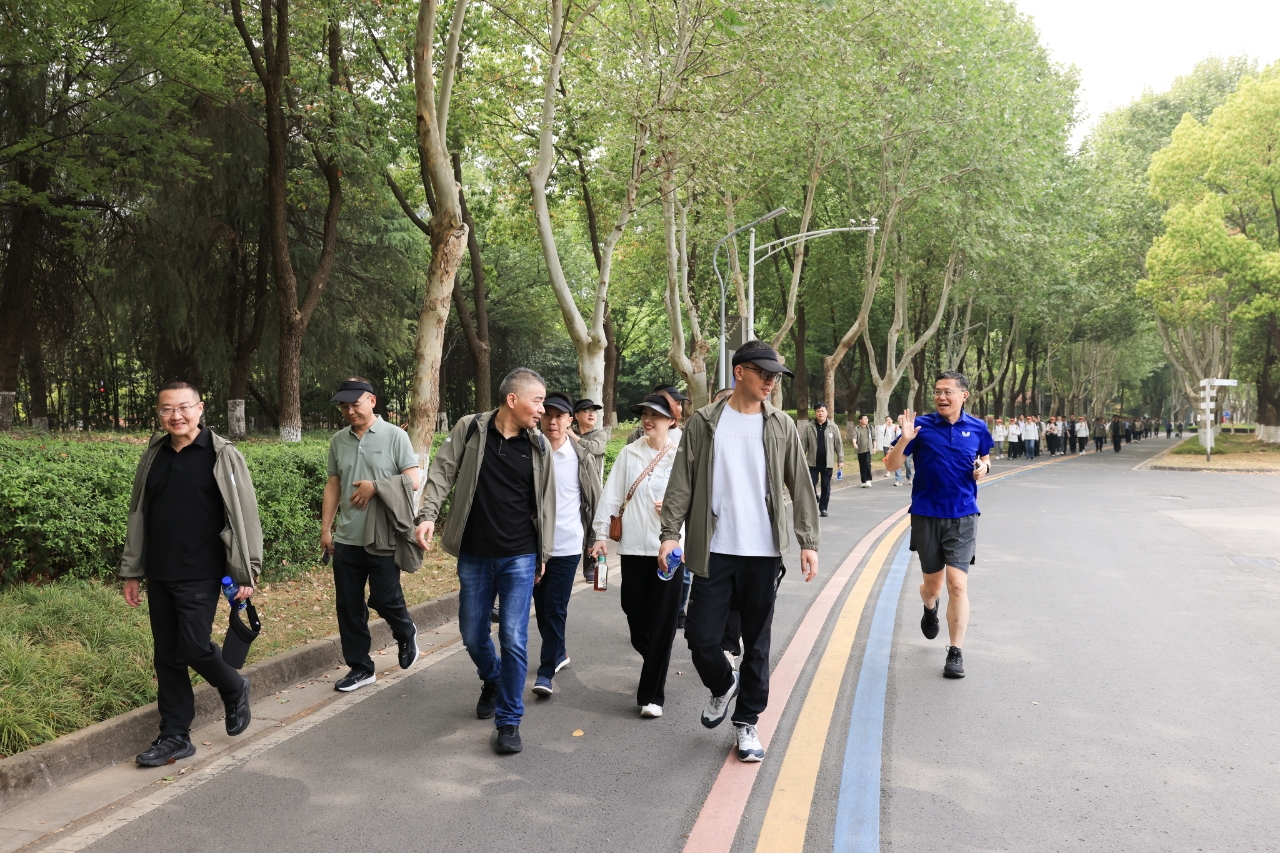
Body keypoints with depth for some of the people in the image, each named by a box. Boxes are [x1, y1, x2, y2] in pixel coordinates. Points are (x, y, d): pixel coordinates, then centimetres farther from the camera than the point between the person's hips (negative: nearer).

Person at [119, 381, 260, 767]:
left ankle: (234, 690, 23)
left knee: (194, 648, -7)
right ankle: (175, 737, 19)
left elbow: (244, 515, -8)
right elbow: (138, 514, 14)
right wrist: (131, 570, 14)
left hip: (199, 576, -5)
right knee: (167, 657, 9)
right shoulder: (153, 455, 8)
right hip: (158, 576, 5)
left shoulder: (222, 455, -8)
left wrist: (246, 573, -10)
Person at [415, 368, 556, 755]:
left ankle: (509, 721, 7)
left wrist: (543, 553, 9)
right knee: (472, 635, 14)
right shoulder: (469, 429, -4)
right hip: (473, 556, 1)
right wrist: (428, 514, -16)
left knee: (514, 639, -7)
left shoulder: (539, 446, 0)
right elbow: (442, 472, -2)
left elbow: (545, 502, 7)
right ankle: (491, 682, 46)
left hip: (519, 558, -1)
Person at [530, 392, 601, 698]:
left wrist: (594, 540, 6)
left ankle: (546, 672, 3)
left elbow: (594, 499, 5)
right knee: (542, 606, 15)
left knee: (555, 608, -3)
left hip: (567, 546, -2)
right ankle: (558, 653, 36)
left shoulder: (582, 456, -3)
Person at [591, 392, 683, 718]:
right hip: (633, 545, 3)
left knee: (661, 621, -2)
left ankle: (651, 694, 7)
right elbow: (611, 494, 4)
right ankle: (655, 668, 36)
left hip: (669, 546, -3)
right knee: (635, 614, 8)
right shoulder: (629, 453, 6)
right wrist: (601, 534, -1)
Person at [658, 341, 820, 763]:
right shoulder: (703, 422, 1)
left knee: (757, 643, 7)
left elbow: (800, 487, 5)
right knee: (701, 636, 0)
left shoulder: (782, 425, 4)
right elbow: (682, 482, 1)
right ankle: (723, 686, 32)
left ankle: (747, 722, 23)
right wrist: (670, 533, -7)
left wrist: (808, 541, -1)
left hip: (764, 552, 1)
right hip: (714, 550, -1)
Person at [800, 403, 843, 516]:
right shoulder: (808, 427, -2)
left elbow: (839, 444, 2)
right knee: (811, 484, -2)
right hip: (812, 462, -1)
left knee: (826, 486, 7)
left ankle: (823, 508, 18)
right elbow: (803, 444, -1)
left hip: (827, 462, 1)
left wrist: (840, 460, -1)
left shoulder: (833, 427, 1)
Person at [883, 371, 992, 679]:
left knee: (957, 584, -10)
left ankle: (956, 653, 1)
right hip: (926, 516, 0)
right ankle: (930, 608, 50)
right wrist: (904, 440, -24)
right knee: (932, 584, 13)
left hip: (962, 517, 0)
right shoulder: (922, 426, -5)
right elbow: (891, 464, -5)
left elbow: (985, 456, 21)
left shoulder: (977, 428, 2)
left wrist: (984, 466, -2)